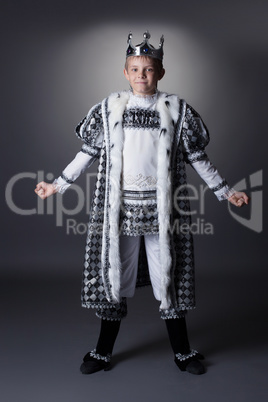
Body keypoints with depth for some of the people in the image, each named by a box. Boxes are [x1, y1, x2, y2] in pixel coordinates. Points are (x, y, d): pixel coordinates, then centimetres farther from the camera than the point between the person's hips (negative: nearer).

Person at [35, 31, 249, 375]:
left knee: (168, 276, 6)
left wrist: (225, 192, 7)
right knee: (114, 274, 7)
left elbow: (197, 158, 7)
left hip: (162, 209, 0)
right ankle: (103, 351, 24)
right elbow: (88, 152, 9)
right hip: (120, 208, 1)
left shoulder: (176, 110, 3)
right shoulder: (109, 109, 5)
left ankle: (182, 351, 23)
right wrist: (58, 185, 8)